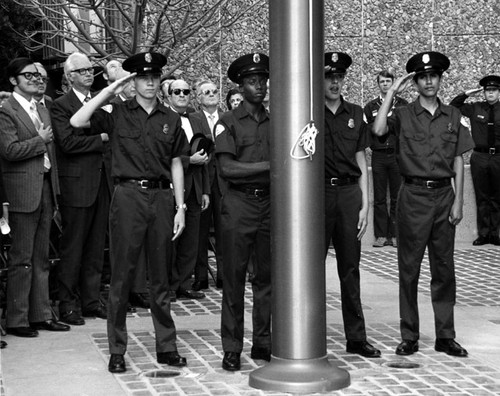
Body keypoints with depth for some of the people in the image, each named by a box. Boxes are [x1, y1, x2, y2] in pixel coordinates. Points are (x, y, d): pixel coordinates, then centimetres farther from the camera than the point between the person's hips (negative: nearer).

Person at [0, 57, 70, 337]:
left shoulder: (43, 111, 18)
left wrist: (56, 188, 12)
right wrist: (40, 140, -9)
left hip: (46, 188, 7)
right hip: (23, 193, -7)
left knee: (41, 259, 12)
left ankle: (41, 315, 18)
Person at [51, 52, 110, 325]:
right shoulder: (61, 106, -4)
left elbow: (111, 134, 17)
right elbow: (67, 142, -16)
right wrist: (101, 139, -13)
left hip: (101, 183, 6)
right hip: (76, 185, -6)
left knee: (96, 247, 10)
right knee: (72, 248, 0)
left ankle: (91, 300, 19)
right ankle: (68, 304, 8)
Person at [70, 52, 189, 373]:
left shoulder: (171, 119, 10)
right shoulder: (118, 114, 2)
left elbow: (176, 165, 12)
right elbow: (77, 122, -12)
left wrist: (180, 207, 6)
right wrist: (109, 91, -10)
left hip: (161, 197, 3)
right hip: (128, 195, -2)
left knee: (160, 275, 10)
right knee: (122, 274, 1)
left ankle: (167, 346, 18)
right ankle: (117, 351, 9)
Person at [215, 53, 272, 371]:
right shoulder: (228, 122, 0)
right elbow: (226, 168, -11)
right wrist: (268, 166, -14)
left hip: (271, 203, 4)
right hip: (239, 204, -3)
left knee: (268, 277, 7)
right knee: (234, 279, 0)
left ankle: (263, 343, 16)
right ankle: (232, 349, 7)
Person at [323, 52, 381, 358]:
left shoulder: (355, 114, 10)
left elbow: (361, 163, 11)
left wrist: (365, 205, 6)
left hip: (349, 193, 3)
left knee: (350, 268, 8)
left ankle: (357, 337, 16)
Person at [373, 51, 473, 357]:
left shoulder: (453, 116, 8)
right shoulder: (403, 115, 1)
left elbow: (458, 162, 8)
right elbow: (378, 130, -20)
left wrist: (458, 201, 2)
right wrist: (392, 92, -15)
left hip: (444, 195, 2)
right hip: (414, 196, -2)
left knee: (444, 268, 6)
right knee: (409, 268, 2)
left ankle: (446, 336, 14)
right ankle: (409, 337, 10)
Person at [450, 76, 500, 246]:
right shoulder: (475, 108, 3)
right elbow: (453, 107, 6)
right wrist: (466, 94, -4)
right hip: (479, 157, 1)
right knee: (482, 197, 6)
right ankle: (483, 233, 12)